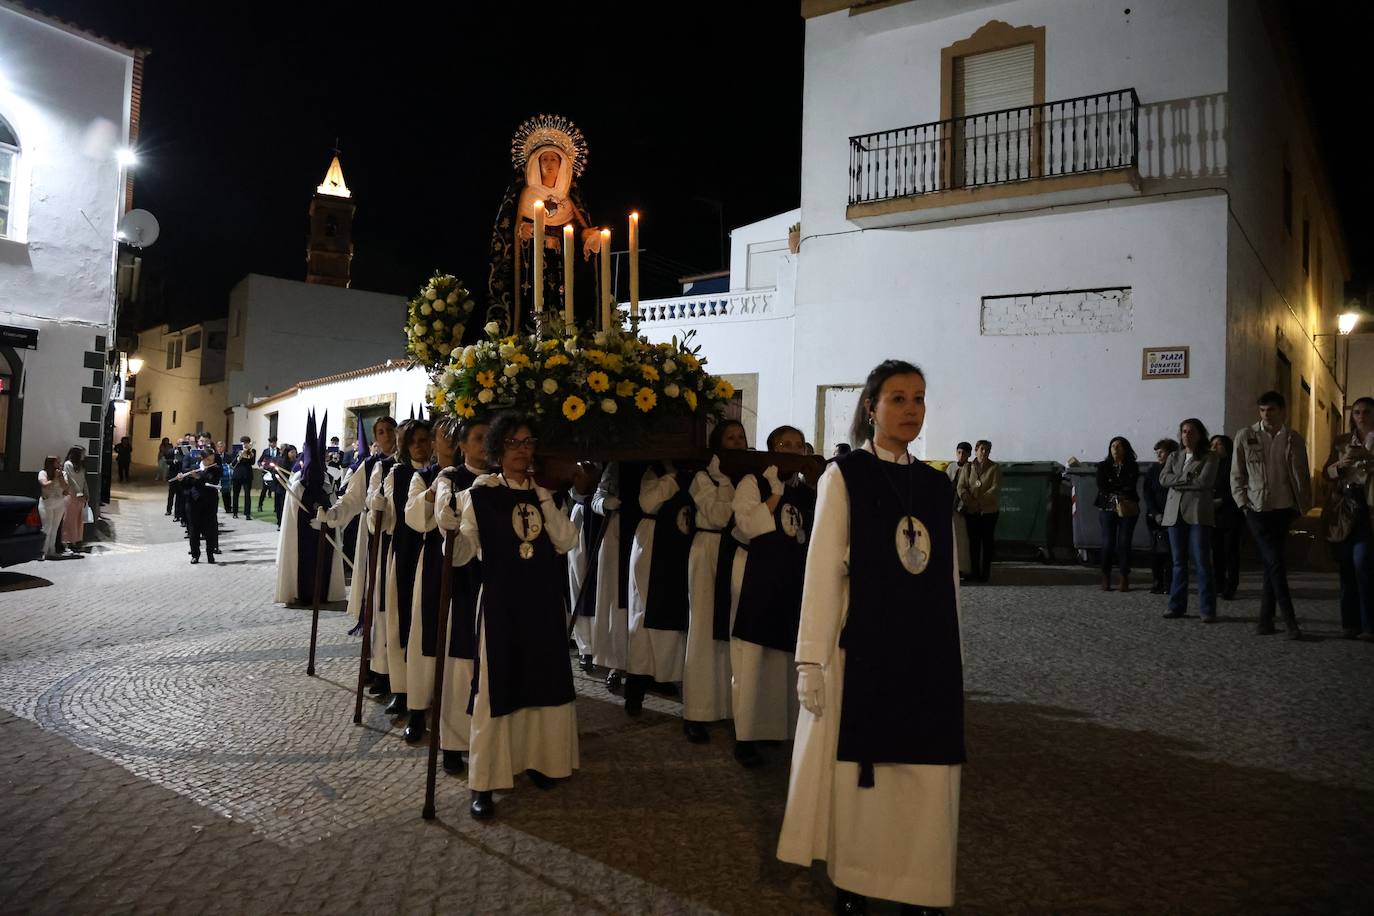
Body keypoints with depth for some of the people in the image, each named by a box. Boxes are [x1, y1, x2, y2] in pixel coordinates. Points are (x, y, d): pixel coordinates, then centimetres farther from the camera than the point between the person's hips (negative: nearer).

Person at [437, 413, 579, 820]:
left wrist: (544, 499, -9)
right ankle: (484, 782, 6)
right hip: (500, 598, -4)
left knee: (542, 678, 12)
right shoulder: (479, 494, -5)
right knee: (496, 683, -2)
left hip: (543, 598, 5)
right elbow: (461, 552, -11)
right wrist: (449, 527, -30)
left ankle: (536, 758, 31)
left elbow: (566, 541, -3)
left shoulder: (542, 493, 8)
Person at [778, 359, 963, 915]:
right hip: (861, 648, -4)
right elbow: (823, 570, -9)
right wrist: (811, 660, -14)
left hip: (928, 652, 4)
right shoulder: (844, 476, -5)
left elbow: (948, 578, 12)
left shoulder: (936, 485, 9)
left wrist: (953, 656, 13)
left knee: (925, 774, 8)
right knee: (858, 766, 6)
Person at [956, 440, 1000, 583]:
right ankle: (974, 571, 10)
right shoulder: (967, 467, 8)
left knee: (987, 541, 1)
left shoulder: (995, 468, 2)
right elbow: (960, 487, 2)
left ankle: (985, 572, 5)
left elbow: (996, 488, -8)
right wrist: (969, 501, -16)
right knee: (973, 541, 4)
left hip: (989, 510, -2)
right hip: (970, 511, 2)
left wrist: (981, 500, -18)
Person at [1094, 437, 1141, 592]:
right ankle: (1106, 579, 3)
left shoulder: (1132, 467, 7)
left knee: (1124, 543, -4)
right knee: (1108, 543, -4)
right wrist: (1121, 488, -5)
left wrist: (1112, 486, -7)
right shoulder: (1103, 466, 10)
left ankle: (1125, 580, 1)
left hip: (1127, 509, 0)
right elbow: (1101, 486, -3)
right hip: (1108, 508, 0)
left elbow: (1131, 486, -6)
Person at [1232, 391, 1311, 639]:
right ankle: (1291, 622, -6)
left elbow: (1302, 477, 10)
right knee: (1275, 563, -9)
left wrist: (1303, 507, 6)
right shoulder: (1245, 437, 0)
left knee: (1271, 564, 6)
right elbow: (1236, 475, 5)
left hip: (1283, 509, 2)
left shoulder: (1293, 440, 4)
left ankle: (1266, 620, 13)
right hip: (1256, 509, -2)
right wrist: (1243, 503, -3)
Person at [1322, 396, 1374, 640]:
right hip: (1343, 509, 3)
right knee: (1347, 566, 4)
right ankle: (1349, 623, 7)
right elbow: (1326, 473, 10)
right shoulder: (1341, 441, 14)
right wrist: (1339, 465, -10)